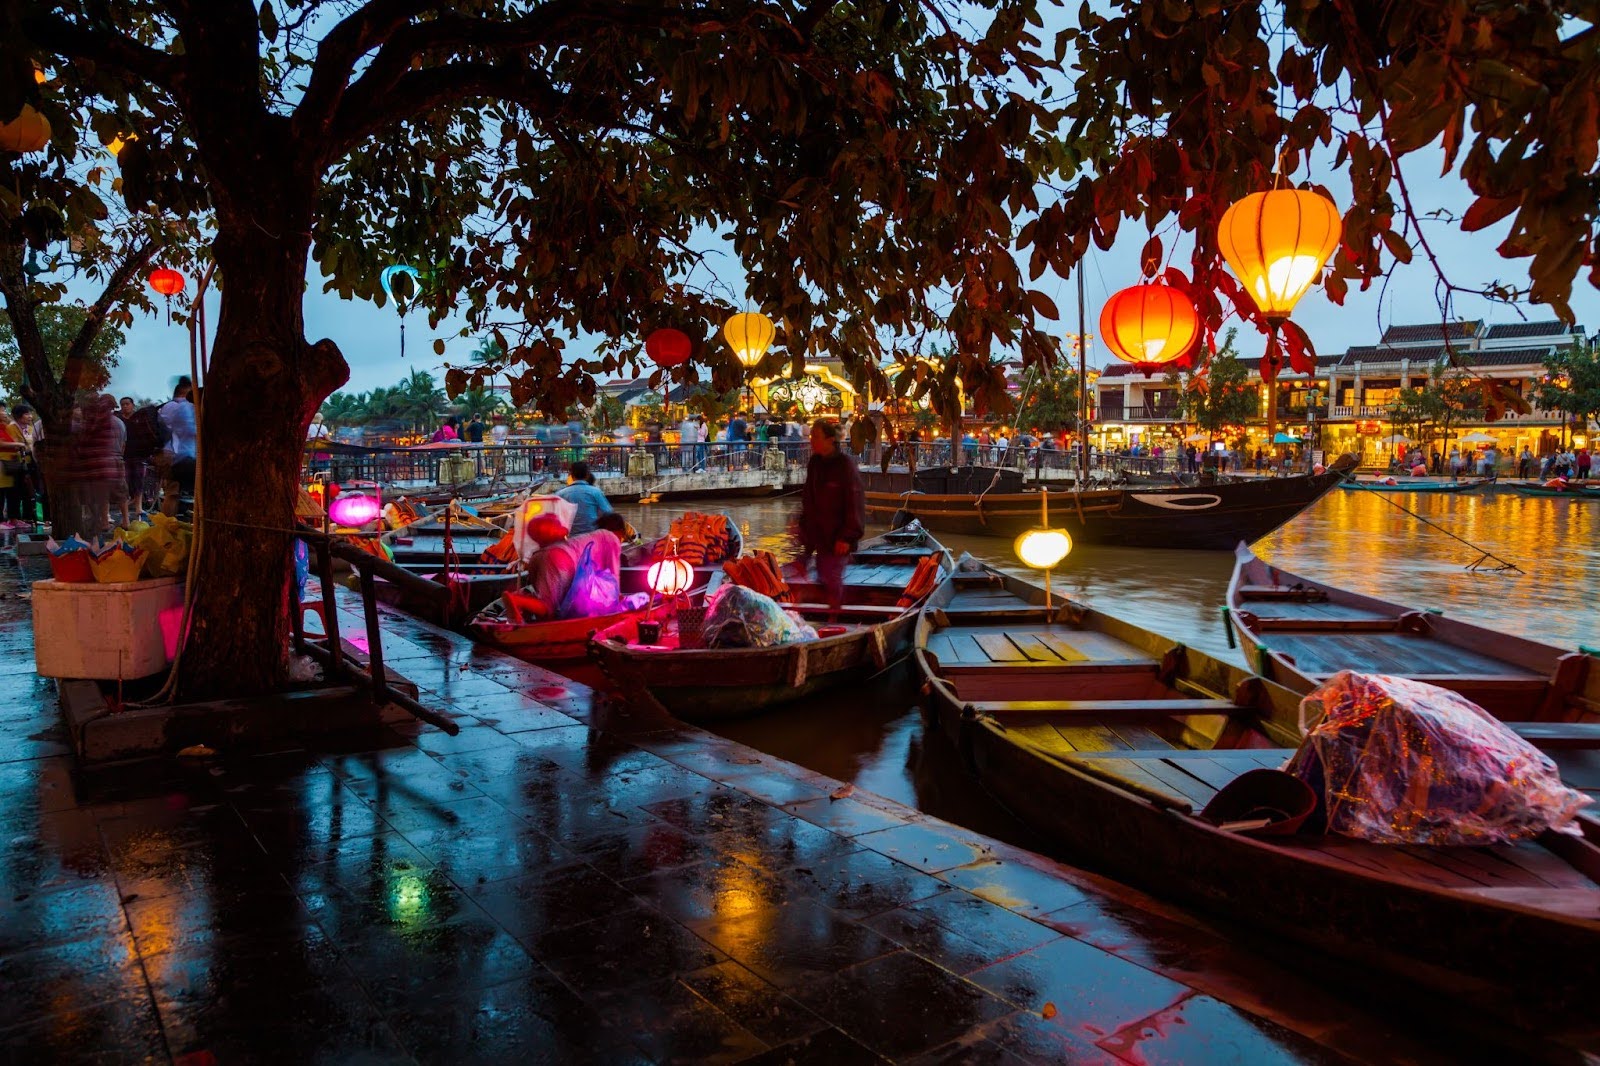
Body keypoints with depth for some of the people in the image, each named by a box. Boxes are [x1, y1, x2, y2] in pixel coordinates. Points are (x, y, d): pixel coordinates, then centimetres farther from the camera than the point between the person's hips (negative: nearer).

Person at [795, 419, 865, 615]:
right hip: (818, 534, 7)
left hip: (837, 537, -7)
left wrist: (847, 536, -18)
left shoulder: (845, 465, -15)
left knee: (831, 580, -1)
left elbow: (855, 503, -16)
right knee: (823, 578, 13)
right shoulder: (815, 463, 7)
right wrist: (804, 526, 14)